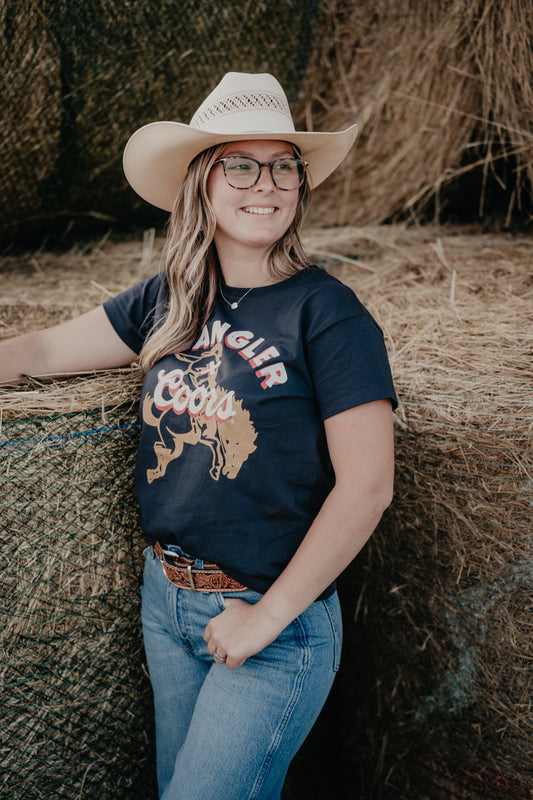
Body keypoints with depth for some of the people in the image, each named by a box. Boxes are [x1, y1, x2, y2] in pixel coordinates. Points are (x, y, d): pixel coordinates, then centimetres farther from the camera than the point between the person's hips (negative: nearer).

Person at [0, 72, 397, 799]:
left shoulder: (326, 313, -15)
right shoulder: (168, 300, 1)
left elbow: (367, 486, -18)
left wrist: (268, 616, -14)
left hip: (277, 614, -6)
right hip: (165, 597, 6)